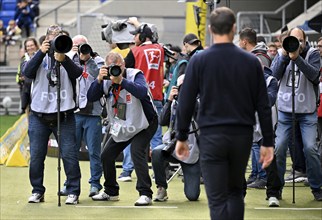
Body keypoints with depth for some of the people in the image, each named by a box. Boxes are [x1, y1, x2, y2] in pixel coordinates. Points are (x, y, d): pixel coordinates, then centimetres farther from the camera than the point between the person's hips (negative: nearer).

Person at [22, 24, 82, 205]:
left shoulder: (69, 58, 3)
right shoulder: (39, 57, 6)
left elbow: (77, 73, -17)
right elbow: (27, 72, -11)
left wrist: (63, 59, -34)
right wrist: (41, 53, -21)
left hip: (64, 115, -1)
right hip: (39, 115, 1)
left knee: (70, 155, -3)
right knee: (36, 155, 5)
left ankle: (73, 192, 7)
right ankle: (38, 191, 18)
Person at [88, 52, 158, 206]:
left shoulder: (135, 75, -18)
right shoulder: (106, 80, -3)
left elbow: (142, 93, -38)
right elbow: (90, 97, -13)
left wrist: (121, 80, -45)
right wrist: (99, 80, -27)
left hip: (143, 123, -6)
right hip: (121, 126, 6)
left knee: (136, 152, -26)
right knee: (106, 156, 6)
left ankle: (145, 194, -22)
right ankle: (111, 192, 27)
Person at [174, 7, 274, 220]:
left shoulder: (199, 61, -4)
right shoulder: (251, 61, 0)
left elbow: (186, 103, -2)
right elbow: (263, 105, 2)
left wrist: (181, 137, 8)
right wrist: (268, 142, 7)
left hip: (212, 137, -2)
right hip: (242, 137, 2)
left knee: (218, 199, -1)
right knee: (235, 192, 20)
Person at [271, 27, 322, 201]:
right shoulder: (282, 54, 4)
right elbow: (275, 74, -11)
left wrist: (296, 58, -29)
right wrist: (284, 56, -23)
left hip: (307, 111, -2)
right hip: (285, 110, 2)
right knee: (278, 147, -4)